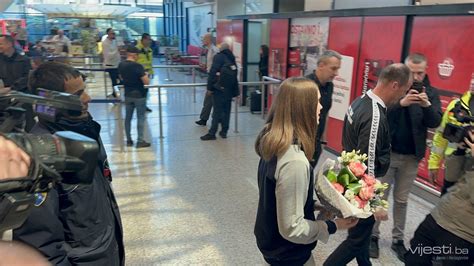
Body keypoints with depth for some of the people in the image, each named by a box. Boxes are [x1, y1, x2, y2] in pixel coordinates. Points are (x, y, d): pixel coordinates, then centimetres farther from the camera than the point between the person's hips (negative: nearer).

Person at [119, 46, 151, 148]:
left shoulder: (121, 65, 1)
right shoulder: (138, 66, -19)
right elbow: (146, 82, -21)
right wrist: (146, 75, -2)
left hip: (128, 95, 6)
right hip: (139, 95, -6)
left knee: (128, 117, 13)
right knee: (140, 118, 3)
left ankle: (129, 140, 21)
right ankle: (140, 141, 7)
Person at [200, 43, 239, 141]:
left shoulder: (218, 57, -5)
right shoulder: (232, 58, 12)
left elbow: (213, 73, -14)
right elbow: (235, 75, 14)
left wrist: (210, 87, -10)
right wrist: (235, 91, 19)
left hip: (219, 88, -5)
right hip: (230, 89, 5)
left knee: (217, 110, -4)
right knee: (226, 110, 11)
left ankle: (212, 133, -1)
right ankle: (224, 131, 17)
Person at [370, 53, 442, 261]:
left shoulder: (431, 93, -1)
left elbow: (435, 123, -10)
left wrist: (427, 105, -29)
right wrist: (401, 103, -34)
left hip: (412, 157, 2)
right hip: (387, 152, -2)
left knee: (401, 200, 16)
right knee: (379, 197, 9)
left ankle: (398, 239, 29)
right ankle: (373, 236, 23)